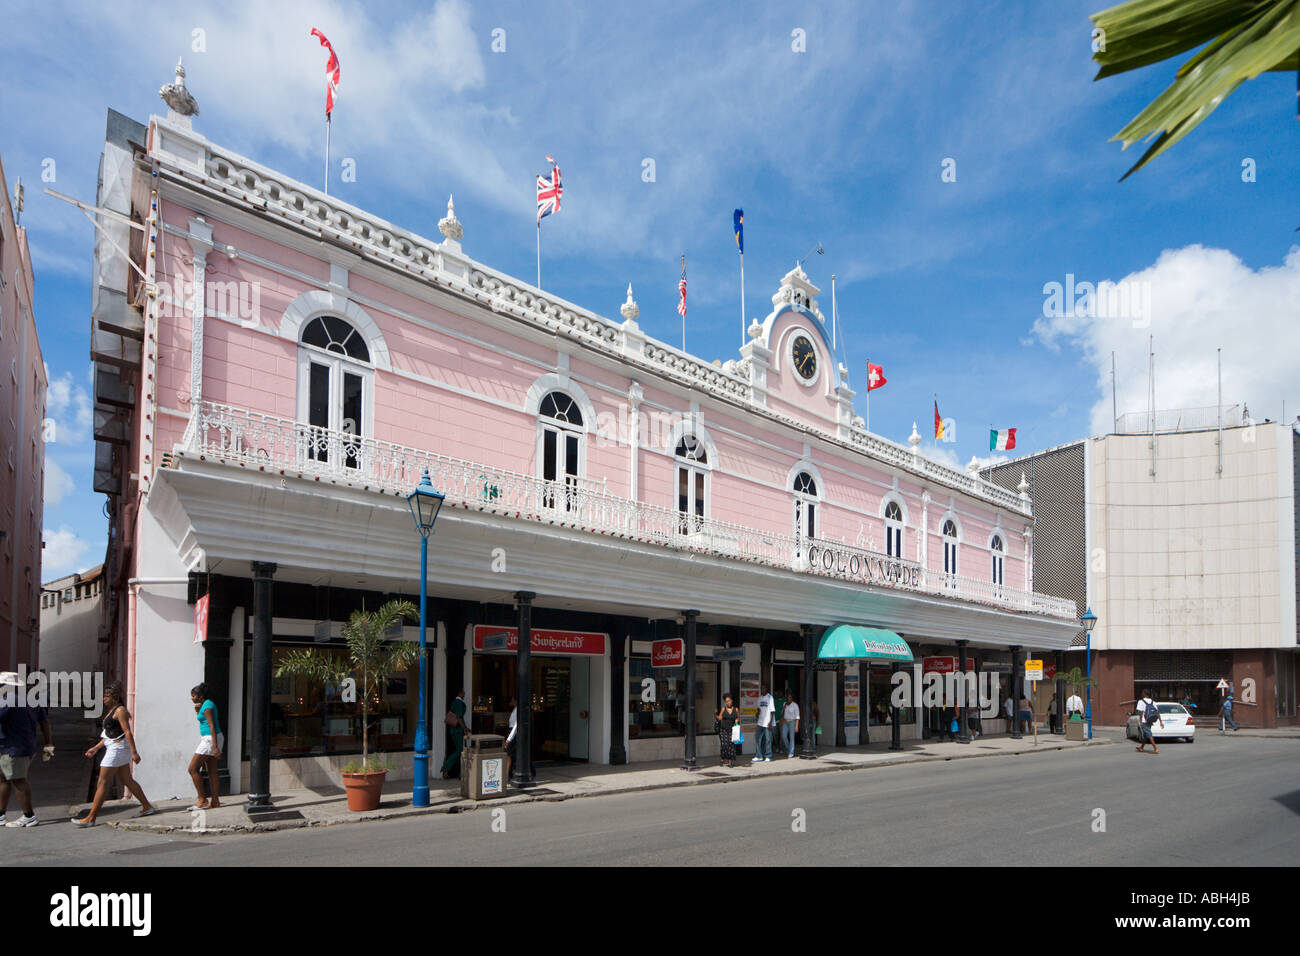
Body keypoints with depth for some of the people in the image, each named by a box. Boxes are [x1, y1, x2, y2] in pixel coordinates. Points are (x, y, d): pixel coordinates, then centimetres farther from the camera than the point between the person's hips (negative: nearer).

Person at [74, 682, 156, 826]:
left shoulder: (120, 710, -13)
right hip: (114, 748, 10)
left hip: (118, 749, -10)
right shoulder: (111, 711, 17)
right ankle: (147, 807, 19)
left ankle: (90, 818, -2)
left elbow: (128, 732, -19)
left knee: (102, 783, -6)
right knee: (127, 780, 13)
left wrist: (134, 752, -23)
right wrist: (96, 748, 19)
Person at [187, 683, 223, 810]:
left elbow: (212, 727, -22)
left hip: (210, 739, -10)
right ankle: (215, 801, 12)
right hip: (210, 739, 10)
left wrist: (215, 747, -26)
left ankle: (202, 800, -3)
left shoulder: (207, 706, -16)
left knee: (193, 769, -6)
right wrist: (197, 711, 12)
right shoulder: (207, 704, 14)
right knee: (211, 771, 10)